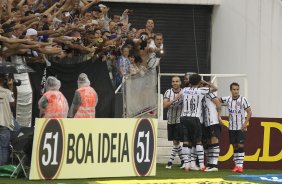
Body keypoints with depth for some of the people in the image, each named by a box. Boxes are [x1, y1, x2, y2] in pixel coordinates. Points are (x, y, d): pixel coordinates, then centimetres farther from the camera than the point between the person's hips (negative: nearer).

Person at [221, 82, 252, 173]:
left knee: (240, 145, -10)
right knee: (235, 146, 6)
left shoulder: (243, 99, -8)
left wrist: (245, 123, -14)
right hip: (232, 127, 4)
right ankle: (236, 165, 11)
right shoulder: (228, 99, 1)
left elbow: (249, 112, -7)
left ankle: (240, 165, -11)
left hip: (241, 127, -4)